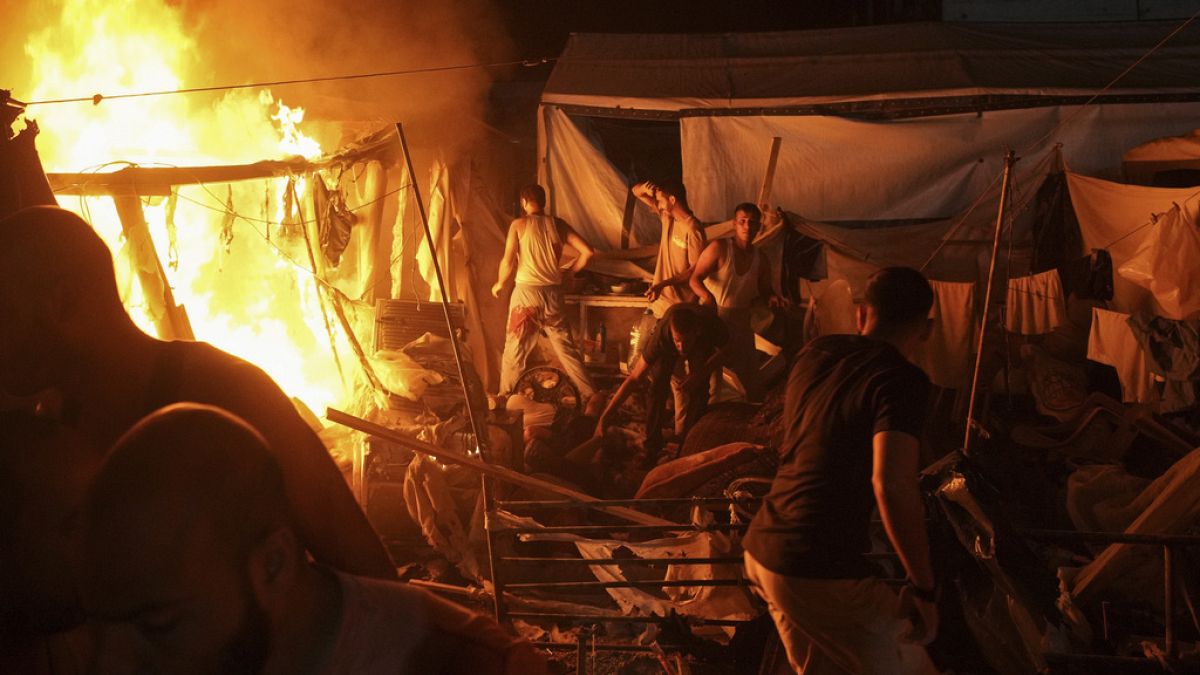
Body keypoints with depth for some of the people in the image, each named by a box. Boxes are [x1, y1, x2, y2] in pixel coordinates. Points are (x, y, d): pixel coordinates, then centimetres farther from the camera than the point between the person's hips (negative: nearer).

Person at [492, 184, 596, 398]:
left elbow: (508, 262, -8)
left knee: (514, 350, 7)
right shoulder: (558, 224, 7)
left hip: (527, 291, -3)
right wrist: (569, 272, 18)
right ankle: (590, 395, 13)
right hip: (553, 292, 3)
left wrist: (500, 284, 10)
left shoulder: (519, 224, -2)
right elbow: (587, 251, 3)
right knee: (566, 348, 12)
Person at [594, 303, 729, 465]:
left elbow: (724, 352, -19)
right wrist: (605, 417, -40)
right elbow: (634, 378, -36)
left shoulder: (711, 323, -44)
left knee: (698, 390, -19)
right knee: (658, 387, -19)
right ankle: (652, 449, -7)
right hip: (667, 350, -1)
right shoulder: (661, 335, -42)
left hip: (702, 348, 1)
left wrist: (701, 374, -36)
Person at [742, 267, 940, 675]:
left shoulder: (816, 352, 9)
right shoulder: (900, 379, -13)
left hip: (761, 549, 8)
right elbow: (892, 485, -26)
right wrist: (923, 587, -18)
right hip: (821, 572, -8)